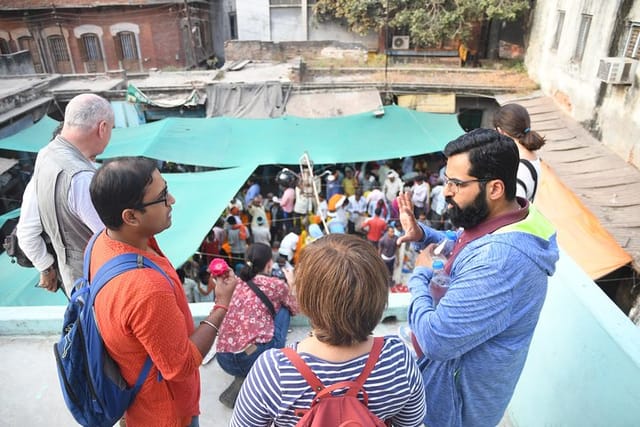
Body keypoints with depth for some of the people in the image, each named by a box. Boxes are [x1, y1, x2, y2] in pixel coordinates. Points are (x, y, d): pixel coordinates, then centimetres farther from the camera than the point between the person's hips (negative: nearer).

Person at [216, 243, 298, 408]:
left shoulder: (236, 283, 17)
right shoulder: (277, 284, 5)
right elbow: (295, 309, 24)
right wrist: (290, 284, 40)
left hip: (224, 361, 5)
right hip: (255, 357, -5)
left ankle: (242, 380, 12)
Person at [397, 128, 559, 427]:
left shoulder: (500, 260, -41)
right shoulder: (506, 220, -8)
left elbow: (435, 340, -37)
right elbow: (462, 253, 13)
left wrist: (420, 275, -21)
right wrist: (422, 235, -6)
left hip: (460, 396, -8)